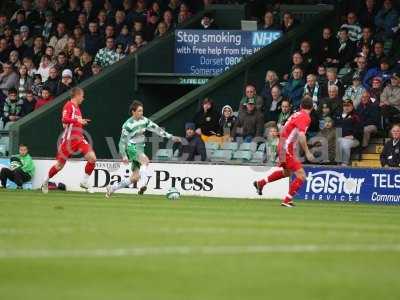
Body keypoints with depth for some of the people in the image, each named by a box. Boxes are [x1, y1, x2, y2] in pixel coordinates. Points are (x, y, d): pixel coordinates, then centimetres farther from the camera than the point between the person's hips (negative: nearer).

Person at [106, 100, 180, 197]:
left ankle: (112, 188, 20)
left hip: (140, 149, 7)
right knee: (145, 160, -37)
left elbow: (156, 129, 6)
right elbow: (123, 141, -9)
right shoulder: (128, 125, -11)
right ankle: (143, 185, -46)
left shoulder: (144, 120, 6)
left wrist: (170, 137, 0)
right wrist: (124, 156, -15)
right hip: (132, 147, -7)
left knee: (135, 178, 5)